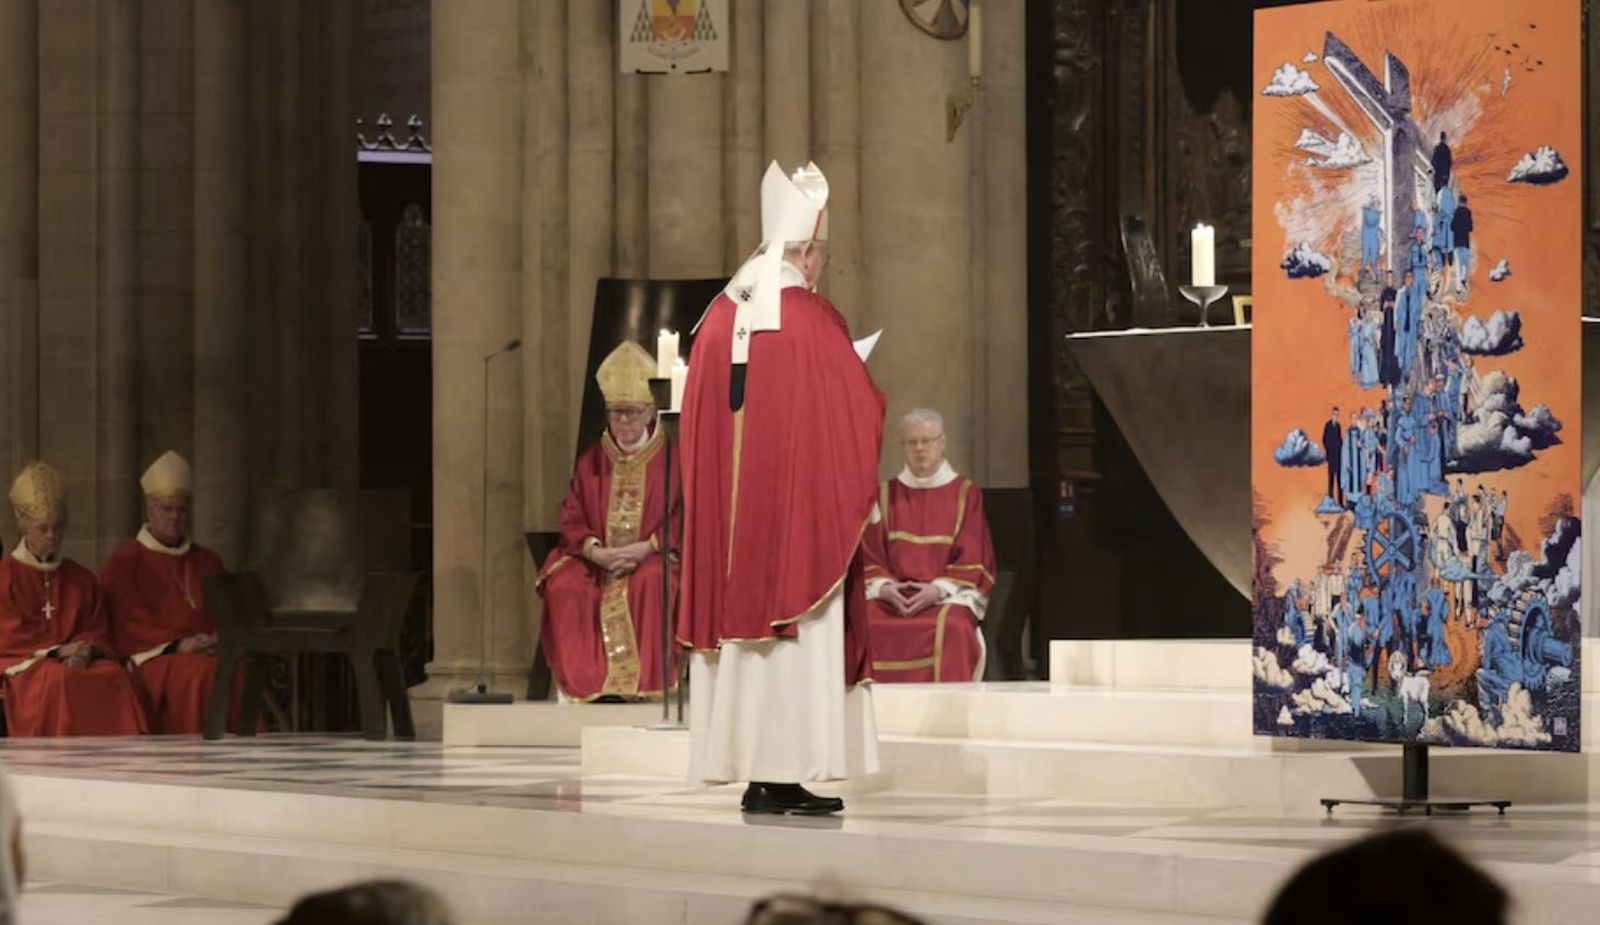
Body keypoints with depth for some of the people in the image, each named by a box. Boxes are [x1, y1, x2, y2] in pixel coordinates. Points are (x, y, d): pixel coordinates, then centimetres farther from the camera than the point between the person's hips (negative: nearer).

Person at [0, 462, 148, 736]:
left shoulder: (82, 579, 20)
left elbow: (98, 631, 16)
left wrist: (87, 650, -9)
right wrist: (57, 651, -13)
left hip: (78, 659, 4)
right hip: (24, 664, -4)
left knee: (117, 676, -30)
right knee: (58, 678, -39)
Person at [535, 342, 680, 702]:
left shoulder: (670, 459, 2)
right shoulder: (591, 462, 13)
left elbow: (683, 520, -4)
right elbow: (572, 519, 8)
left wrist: (646, 548, -18)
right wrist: (595, 550, -12)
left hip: (652, 557, -3)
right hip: (596, 559, 3)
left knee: (650, 582, -37)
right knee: (563, 586, -26)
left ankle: (645, 678, -31)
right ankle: (582, 677, -21)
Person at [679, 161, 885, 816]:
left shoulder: (721, 315, 7)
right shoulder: (812, 319, -10)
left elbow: (700, 415, 12)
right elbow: (858, 411, -8)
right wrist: (866, 389, 12)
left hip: (729, 506, 6)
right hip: (800, 502, -6)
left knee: (743, 619, 8)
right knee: (797, 637, -4)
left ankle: (746, 763, 8)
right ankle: (782, 775, -6)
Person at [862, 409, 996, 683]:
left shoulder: (967, 495, 9)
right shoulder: (886, 495, 16)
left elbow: (972, 560, 2)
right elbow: (871, 556, 10)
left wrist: (938, 590, -14)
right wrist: (884, 587, -11)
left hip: (946, 596, -2)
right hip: (892, 596, 2)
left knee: (950, 626, -36)